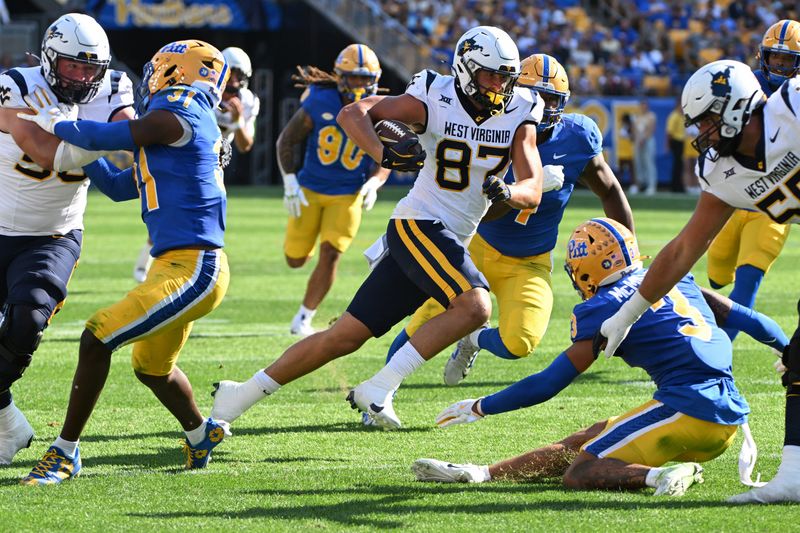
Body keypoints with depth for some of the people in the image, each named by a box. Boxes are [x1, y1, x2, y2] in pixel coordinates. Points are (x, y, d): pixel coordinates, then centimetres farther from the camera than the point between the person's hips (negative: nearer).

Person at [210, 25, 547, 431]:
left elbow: (532, 192, -4)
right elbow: (353, 114, -12)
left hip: (451, 242, 6)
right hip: (419, 224, -6)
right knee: (475, 305, -28)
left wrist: (507, 192, -28)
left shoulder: (518, 115, 2)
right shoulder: (437, 101, -10)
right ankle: (379, 389, -24)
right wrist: (384, 154, -30)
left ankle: (239, 395, 14)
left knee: (347, 336, 5)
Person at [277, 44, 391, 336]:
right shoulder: (320, 103, -16)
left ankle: (303, 320, 2)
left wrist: (373, 184, -18)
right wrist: (290, 183, -13)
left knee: (330, 254, -13)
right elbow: (287, 140, -6)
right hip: (310, 190, 0)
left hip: (348, 197, 0)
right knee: (296, 259, 5)